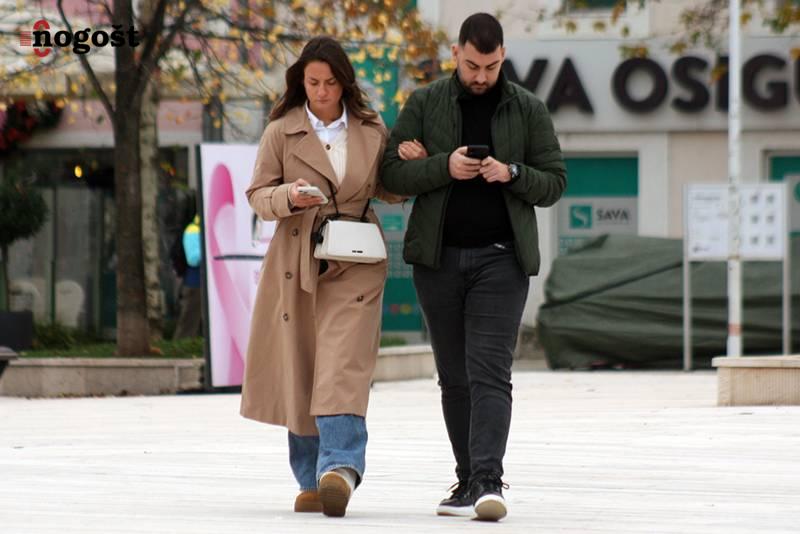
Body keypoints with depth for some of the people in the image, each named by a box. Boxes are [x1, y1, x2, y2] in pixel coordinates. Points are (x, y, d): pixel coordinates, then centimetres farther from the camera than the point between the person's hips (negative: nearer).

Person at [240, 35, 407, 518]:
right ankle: (311, 481, 15)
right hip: (297, 264, 1)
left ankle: (339, 467, -28)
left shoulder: (372, 131, 7)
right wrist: (288, 197, -17)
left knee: (343, 369, -16)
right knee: (300, 372, 4)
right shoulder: (281, 132, 3)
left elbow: (387, 189, 18)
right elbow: (257, 195, 4)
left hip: (355, 264, -1)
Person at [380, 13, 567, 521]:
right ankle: (469, 481, 14)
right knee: (455, 377, 7)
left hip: (501, 257, -2)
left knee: (490, 372, -12)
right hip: (438, 256, 2)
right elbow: (392, 172, 1)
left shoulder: (528, 109, 6)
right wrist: (444, 167, -15)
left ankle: (488, 481, -20)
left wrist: (512, 173, -12)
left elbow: (554, 182, 7)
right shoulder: (425, 104, 6)